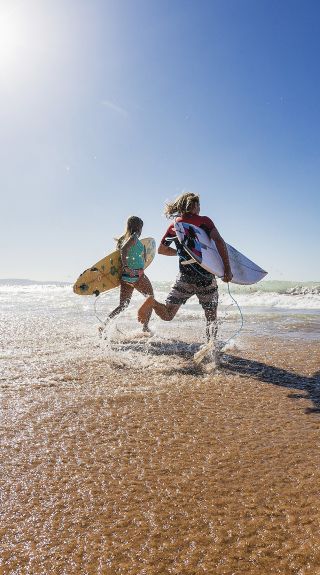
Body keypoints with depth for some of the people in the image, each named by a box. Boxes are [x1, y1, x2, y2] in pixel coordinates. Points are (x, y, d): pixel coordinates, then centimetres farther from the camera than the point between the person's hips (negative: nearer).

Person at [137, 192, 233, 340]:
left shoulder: (174, 226, 10)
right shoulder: (204, 221, -1)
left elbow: (161, 249, 19)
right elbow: (219, 242, -15)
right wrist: (227, 269, -15)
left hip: (185, 277, 3)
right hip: (206, 278, -2)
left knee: (167, 315, 8)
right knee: (211, 318, 13)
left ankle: (152, 302, -21)